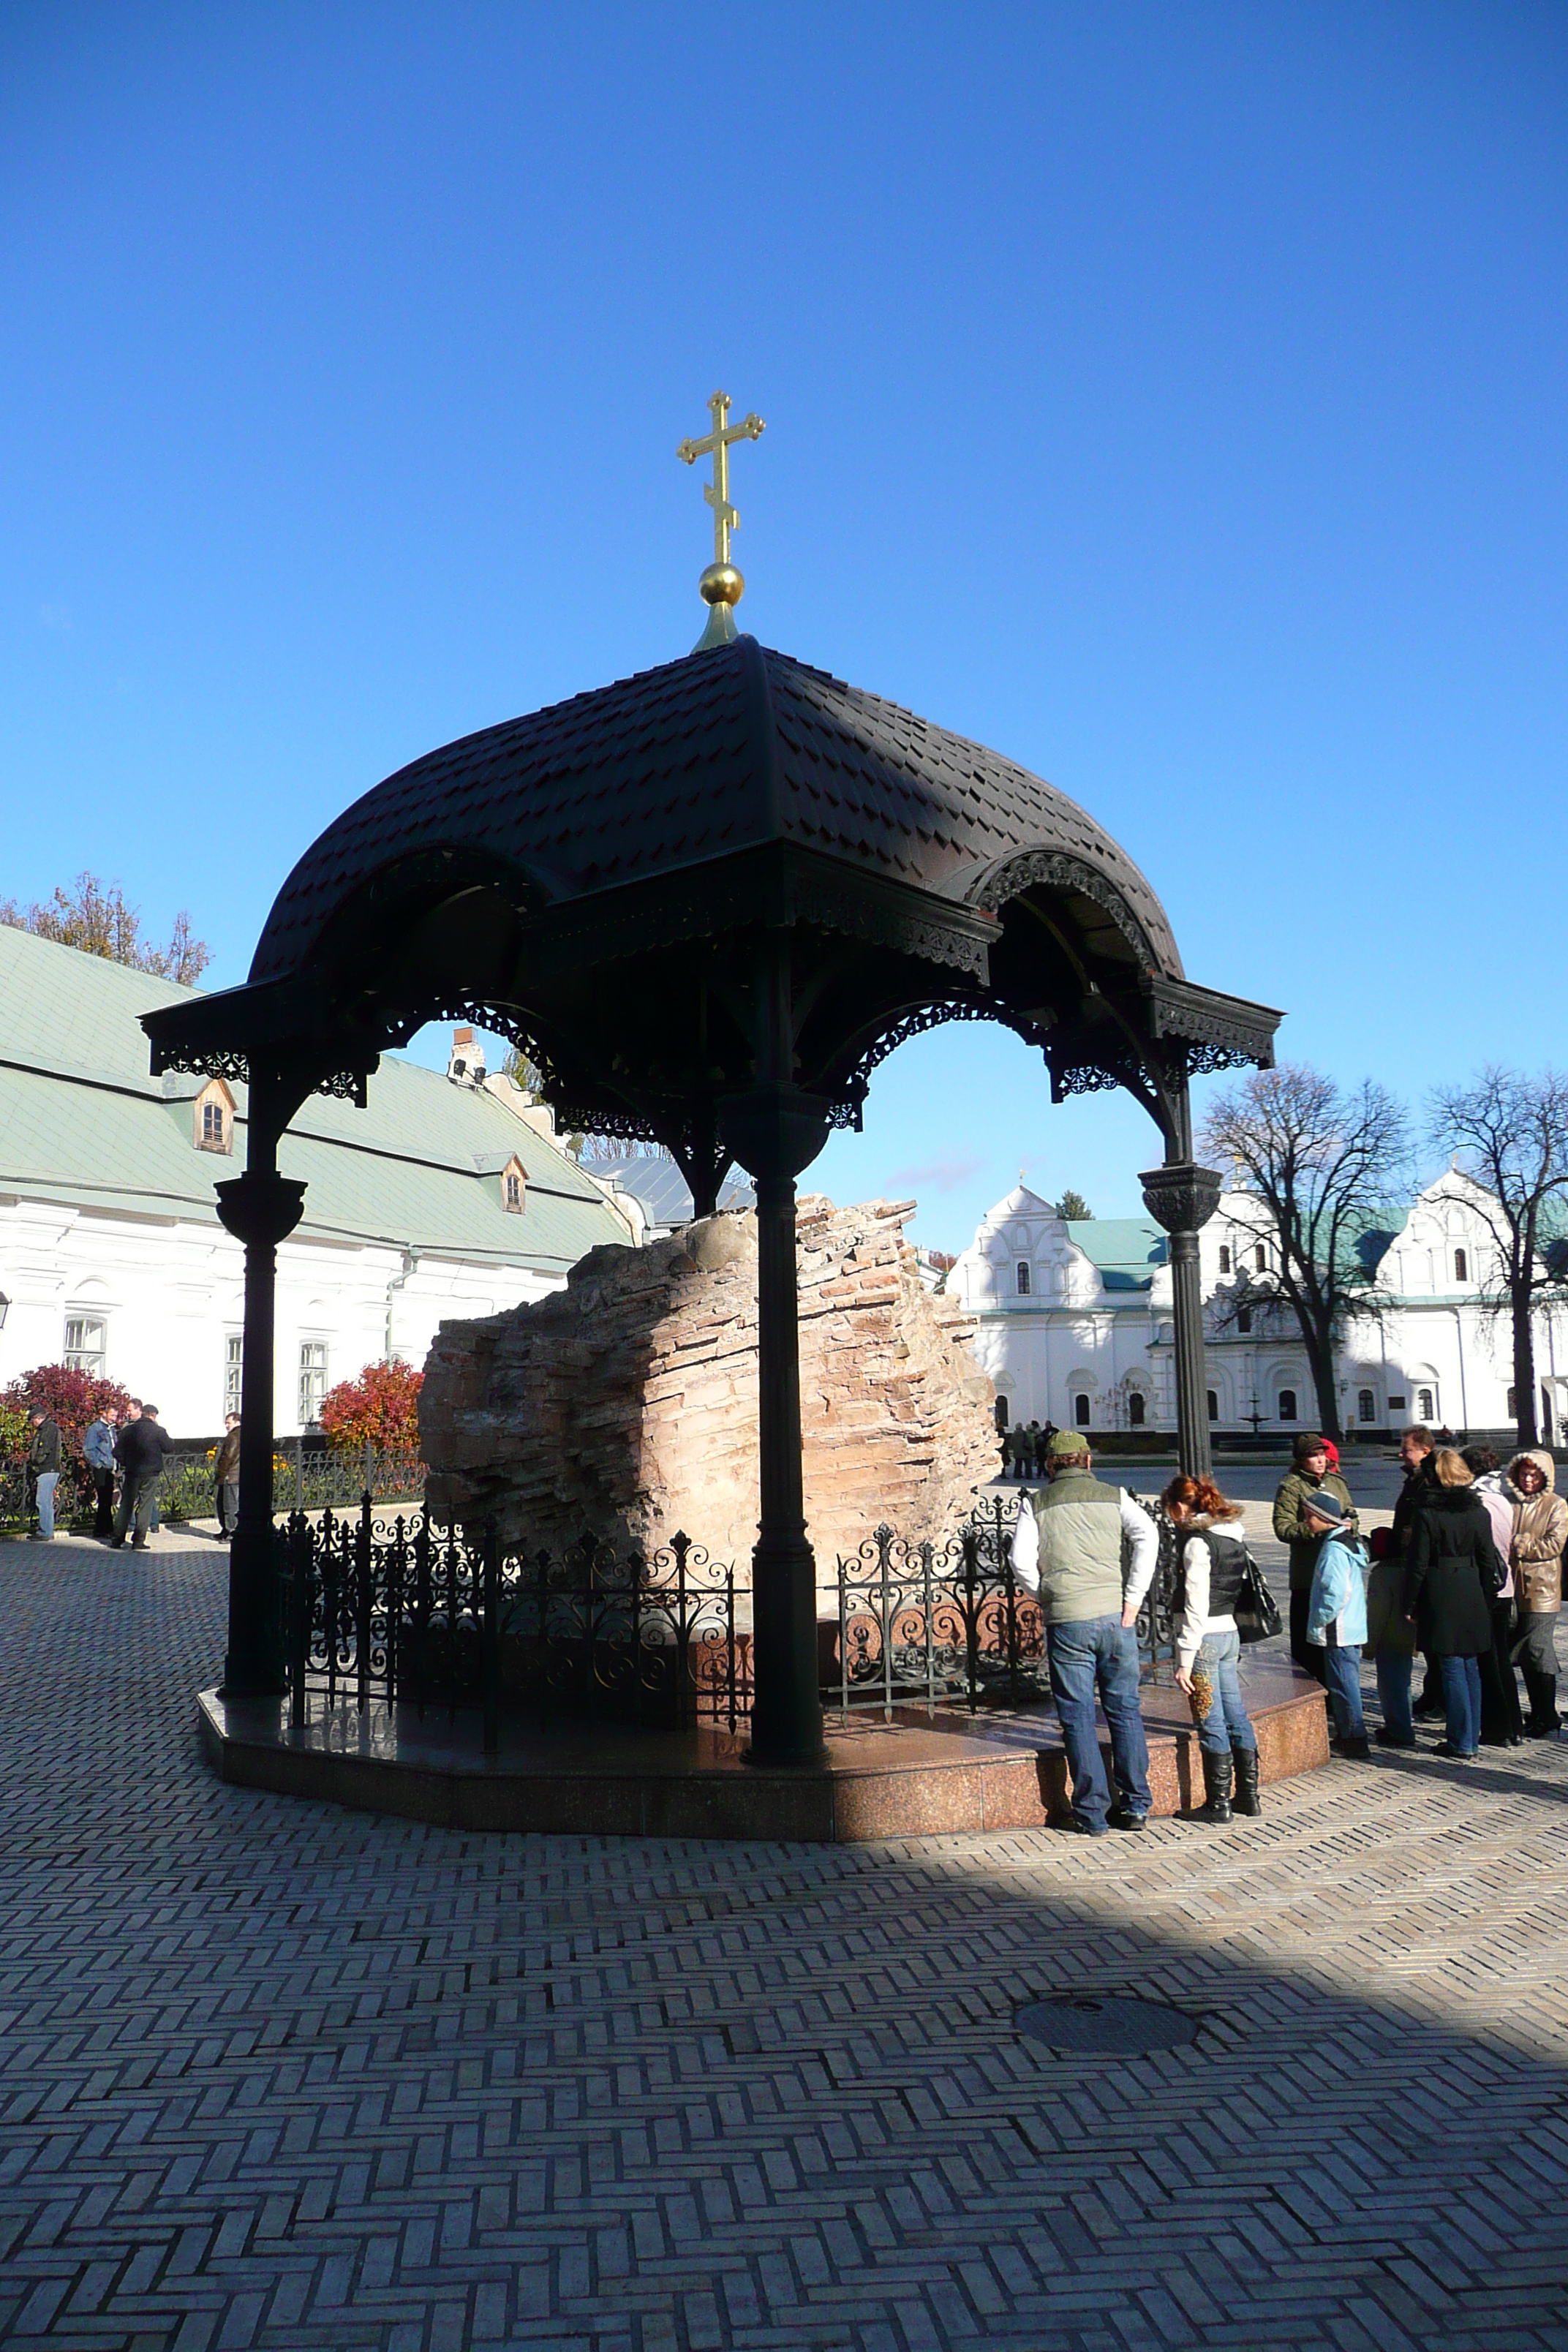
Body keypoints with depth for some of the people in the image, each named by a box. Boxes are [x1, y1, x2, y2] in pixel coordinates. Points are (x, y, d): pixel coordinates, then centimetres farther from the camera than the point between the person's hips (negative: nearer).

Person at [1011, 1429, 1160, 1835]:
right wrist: (1133, 1597, -5)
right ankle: (1135, 1805, 16)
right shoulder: (1114, 1496, 8)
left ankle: (1092, 1813, 7)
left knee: (1078, 1717, 5)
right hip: (1115, 1615, 2)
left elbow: (1022, 1561, -8)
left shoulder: (1036, 1505, 5)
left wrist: (1046, 1596, 6)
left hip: (1067, 1622, -1)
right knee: (1125, 1710, 13)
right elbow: (1147, 1534, -6)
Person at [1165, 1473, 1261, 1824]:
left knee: (1211, 1723, -1)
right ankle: (1248, 1795, 21)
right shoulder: (1231, 1538, 10)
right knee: (1236, 1716, 13)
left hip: (1205, 1637, -8)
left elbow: (1196, 1606, -18)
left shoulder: (1198, 1542, -15)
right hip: (1229, 1633, 8)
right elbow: (1235, 1589, 14)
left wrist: (1185, 1660, -17)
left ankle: (1218, 1803, 6)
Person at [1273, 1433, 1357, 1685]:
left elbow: (1352, 1515, 22)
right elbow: (1283, 1528, -11)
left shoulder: (1335, 1482, 14)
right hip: (1308, 1574, -6)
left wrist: (1349, 1526, -1)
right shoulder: (1291, 1486, -5)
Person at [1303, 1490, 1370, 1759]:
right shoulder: (1350, 1541, 12)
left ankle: (1355, 1742, 2)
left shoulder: (1334, 1549, -20)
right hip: (1353, 1628, 10)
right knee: (1347, 1684, 17)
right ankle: (1348, 1736, 25)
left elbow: (1336, 1593, -26)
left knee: (1343, 1685, -3)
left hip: (1339, 1633, -10)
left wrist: (1319, 1620, -16)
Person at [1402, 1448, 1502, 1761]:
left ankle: (1462, 1744, 2)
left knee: (1452, 1670, 0)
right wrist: (1484, 1599, 15)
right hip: (1472, 1596, 5)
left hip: (1441, 1597, -4)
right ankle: (1471, 1737, 21)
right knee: (1471, 1668, 14)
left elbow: (1418, 1564, -9)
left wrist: (1409, 1605, -1)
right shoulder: (1479, 1512, 2)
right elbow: (1488, 1560, 5)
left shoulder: (1428, 1513, -11)